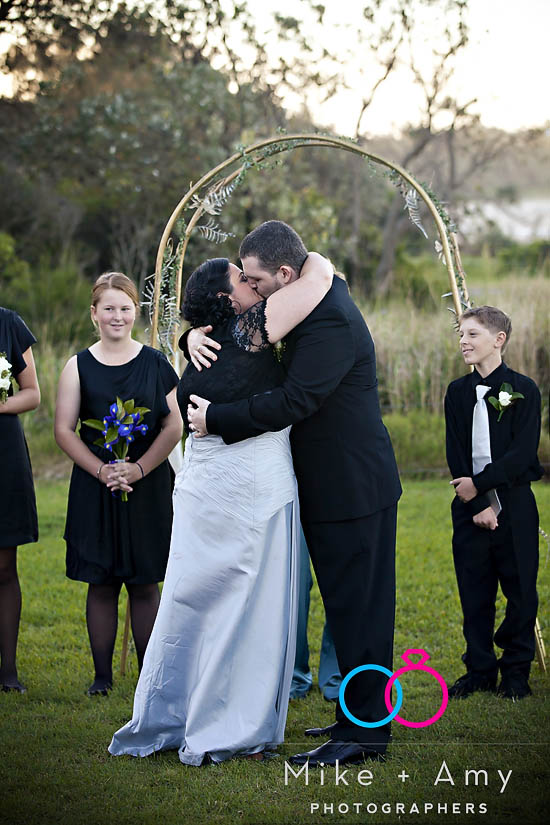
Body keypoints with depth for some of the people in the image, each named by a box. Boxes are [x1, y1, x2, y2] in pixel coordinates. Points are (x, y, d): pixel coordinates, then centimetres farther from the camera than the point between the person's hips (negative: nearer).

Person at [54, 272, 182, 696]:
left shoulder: (156, 363, 3)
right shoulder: (79, 366, 3)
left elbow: (174, 426, 0)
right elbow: (64, 430, 0)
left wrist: (139, 469, -12)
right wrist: (101, 470, -12)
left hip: (148, 487, 0)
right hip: (95, 488, 0)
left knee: (145, 584, 3)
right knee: (101, 584, 4)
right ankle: (103, 675, 13)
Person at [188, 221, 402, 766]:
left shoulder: (331, 321, -22)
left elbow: (292, 402, -27)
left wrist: (216, 420, -18)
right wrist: (200, 331, -2)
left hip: (353, 487, -10)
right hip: (331, 483, 10)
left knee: (357, 608, -4)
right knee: (349, 605, 16)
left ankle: (366, 732, 2)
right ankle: (360, 715, 26)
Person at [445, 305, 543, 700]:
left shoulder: (523, 390, -3)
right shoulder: (458, 392, 7)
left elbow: (523, 453, -11)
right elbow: (456, 456, 2)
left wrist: (479, 483, -16)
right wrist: (479, 505, -8)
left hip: (514, 504, -3)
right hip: (470, 505, 3)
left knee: (520, 590, 2)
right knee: (474, 593, 7)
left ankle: (516, 671, 14)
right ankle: (479, 670, 17)